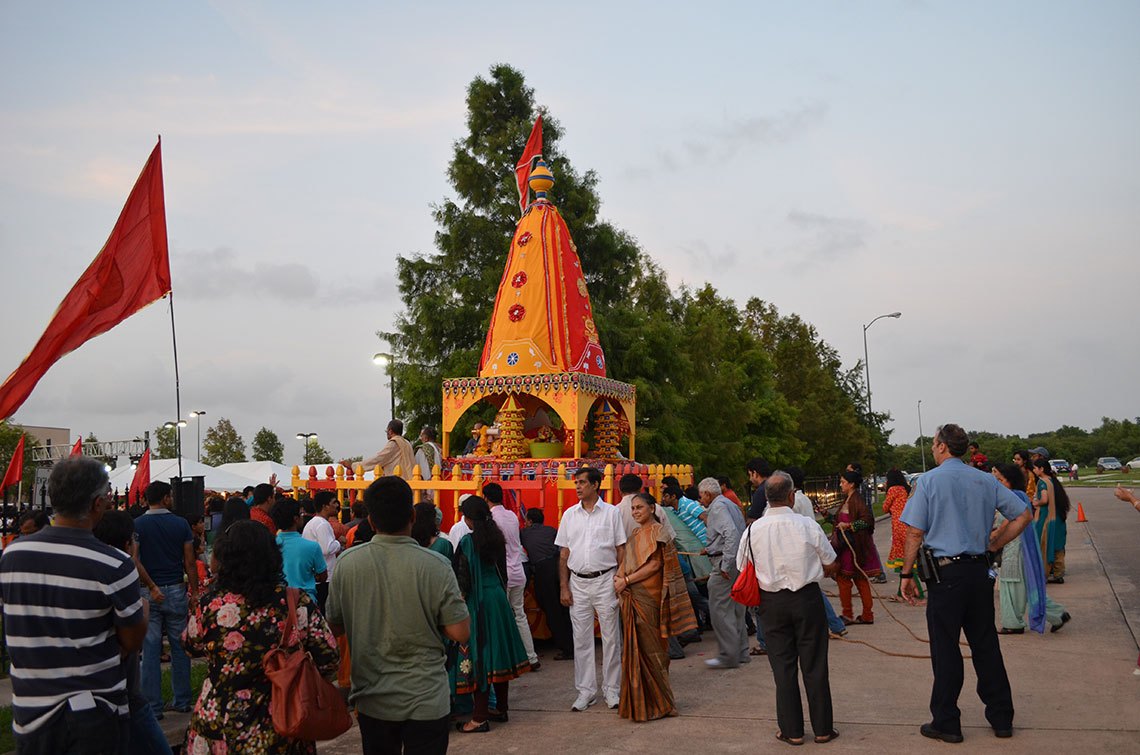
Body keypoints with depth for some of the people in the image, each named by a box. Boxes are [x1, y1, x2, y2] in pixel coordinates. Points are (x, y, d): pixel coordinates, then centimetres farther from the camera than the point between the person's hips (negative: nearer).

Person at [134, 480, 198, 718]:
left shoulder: (137, 525, -3)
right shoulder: (181, 524, -1)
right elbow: (190, 562, -1)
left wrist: (152, 587, -9)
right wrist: (194, 592, 6)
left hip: (148, 593, -1)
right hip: (176, 591, 1)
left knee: (151, 650, 3)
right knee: (180, 647, 11)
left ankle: (153, 706, 6)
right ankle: (182, 701, 18)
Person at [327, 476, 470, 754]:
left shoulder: (347, 562, -9)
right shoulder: (436, 565, -16)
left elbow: (335, 626, 1)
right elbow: (460, 633, -13)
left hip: (371, 699, 3)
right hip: (426, 701, -2)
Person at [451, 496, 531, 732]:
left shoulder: (468, 542, -15)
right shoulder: (497, 537, 5)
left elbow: (463, 580, -15)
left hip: (477, 601, -7)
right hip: (498, 598, 7)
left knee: (479, 655, -3)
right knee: (498, 652, 14)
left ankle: (480, 718, 2)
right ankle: (501, 708, 24)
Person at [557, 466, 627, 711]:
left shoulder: (611, 512, 0)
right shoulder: (570, 514, 8)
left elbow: (621, 550, 1)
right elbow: (564, 554, 10)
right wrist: (563, 586, 3)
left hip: (605, 581, -2)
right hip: (578, 583, 3)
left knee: (611, 637, 3)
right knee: (581, 639, 6)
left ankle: (612, 690, 15)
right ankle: (586, 691, 15)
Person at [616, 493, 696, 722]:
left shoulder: (656, 532, -7)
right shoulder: (636, 534, 18)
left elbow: (654, 565, -14)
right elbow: (626, 562, 17)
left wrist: (626, 580, -14)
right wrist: (618, 577, -4)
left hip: (647, 598, -7)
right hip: (632, 598, 8)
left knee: (649, 648, -4)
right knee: (635, 649, 9)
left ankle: (658, 704, 5)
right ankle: (638, 702, 17)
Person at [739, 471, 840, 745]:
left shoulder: (754, 530, -8)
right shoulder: (808, 526, -11)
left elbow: (744, 568, 3)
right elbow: (831, 565, 1)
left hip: (772, 603, 1)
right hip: (807, 599, -1)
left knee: (783, 667, 9)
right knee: (814, 665, 9)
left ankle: (792, 730, 16)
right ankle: (822, 728, 18)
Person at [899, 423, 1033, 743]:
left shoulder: (929, 480, -7)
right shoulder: (985, 480, 6)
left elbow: (915, 532, -11)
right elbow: (1023, 515, 8)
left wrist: (907, 574, -5)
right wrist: (994, 545, 12)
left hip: (945, 573, -5)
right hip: (979, 571, 5)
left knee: (945, 649, 3)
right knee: (986, 644, 14)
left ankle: (946, 723, 10)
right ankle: (1001, 718, 22)